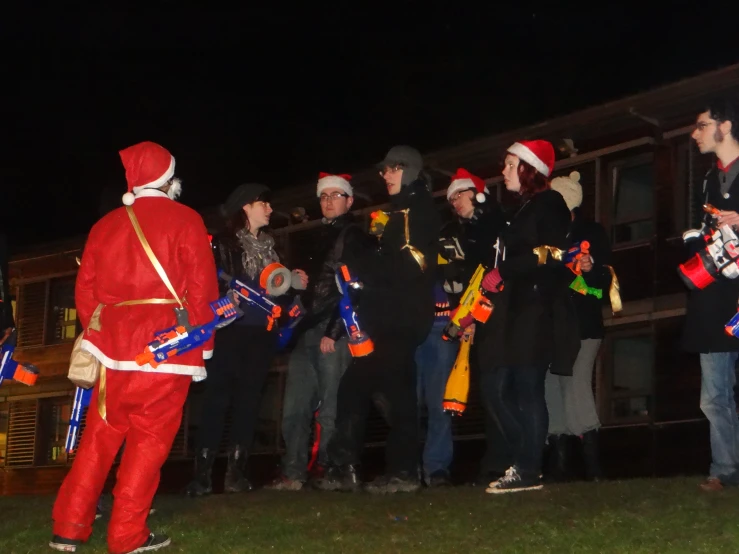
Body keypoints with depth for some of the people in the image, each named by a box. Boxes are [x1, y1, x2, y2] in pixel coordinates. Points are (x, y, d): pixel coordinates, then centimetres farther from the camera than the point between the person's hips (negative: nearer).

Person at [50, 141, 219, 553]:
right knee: (150, 438, 0)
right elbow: (201, 287, -4)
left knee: (101, 434, 11)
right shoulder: (184, 219, 1)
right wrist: (202, 343, 2)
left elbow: (85, 290, 12)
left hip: (115, 344, 5)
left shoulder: (106, 225, 14)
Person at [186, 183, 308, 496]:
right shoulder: (223, 242, 1)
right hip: (230, 330, -5)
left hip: (261, 333, 6)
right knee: (218, 398, -9)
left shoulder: (269, 245, 20)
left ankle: (236, 472, 5)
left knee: (249, 400, 2)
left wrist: (294, 283, 4)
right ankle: (202, 474, -10)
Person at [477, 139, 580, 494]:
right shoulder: (524, 209, 25)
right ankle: (524, 461, 12)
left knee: (527, 388, -10)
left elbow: (550, 254, -16)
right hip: (515, 311, 10)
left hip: (538, 310, -10)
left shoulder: (549, 203, -3)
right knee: (497, 386, 6)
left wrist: (503, 273, -12)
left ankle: (529, 471, -6)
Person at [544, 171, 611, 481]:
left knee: (577, 386, -16)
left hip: (582, 324, -4)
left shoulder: (591, 233, 6)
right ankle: (560, 463, 3)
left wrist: (591, 269, -19)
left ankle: (592, 464, -14)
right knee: (553, 389, 0)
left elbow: (606, 279, 0)